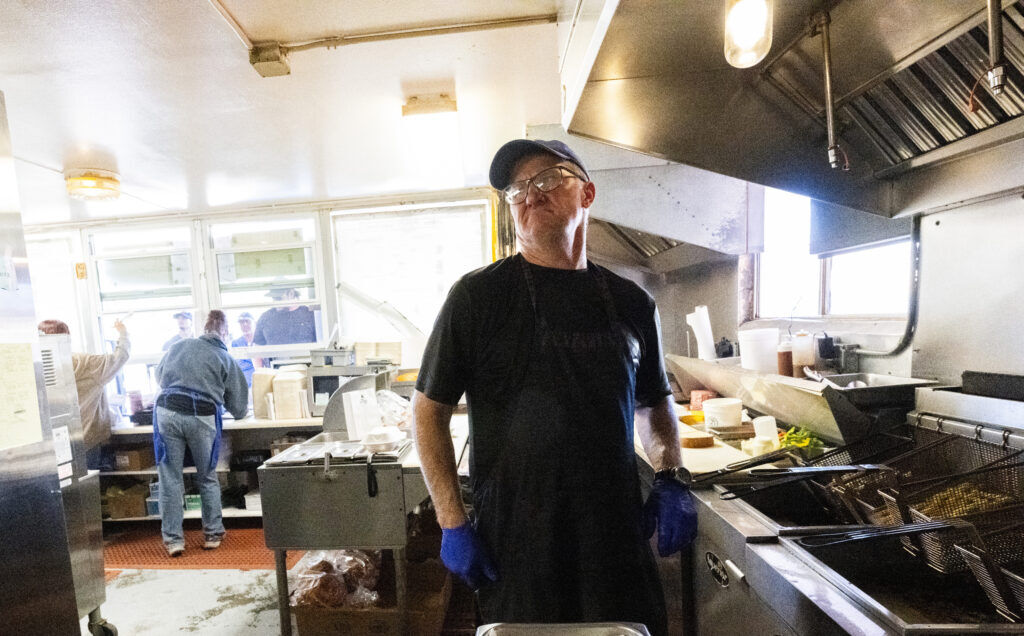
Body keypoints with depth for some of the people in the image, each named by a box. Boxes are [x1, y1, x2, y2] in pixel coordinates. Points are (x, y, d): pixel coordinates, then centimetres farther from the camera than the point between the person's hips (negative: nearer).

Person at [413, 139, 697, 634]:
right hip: (511, 547, -3)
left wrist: (670, 479, 0)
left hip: (619, 539, 4)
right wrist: (452, 523, -9)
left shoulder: (631, 303, 4)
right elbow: (428, 408, -5)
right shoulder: (478, 295, -8)